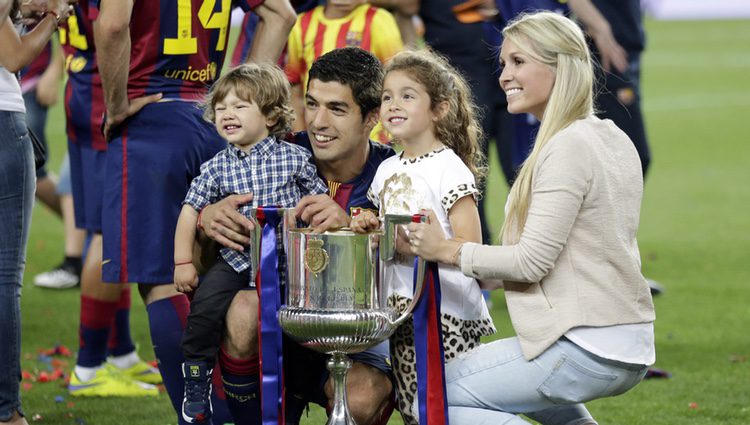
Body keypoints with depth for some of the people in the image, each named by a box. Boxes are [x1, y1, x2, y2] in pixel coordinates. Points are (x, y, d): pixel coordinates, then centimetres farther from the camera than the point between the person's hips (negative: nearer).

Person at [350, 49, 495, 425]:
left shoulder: (450, 169, -11)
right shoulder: (386, 170, 12)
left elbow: (469, 248, -17)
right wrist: (368, 228, 1)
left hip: (447, 312, -7)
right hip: (401, 306, 8)